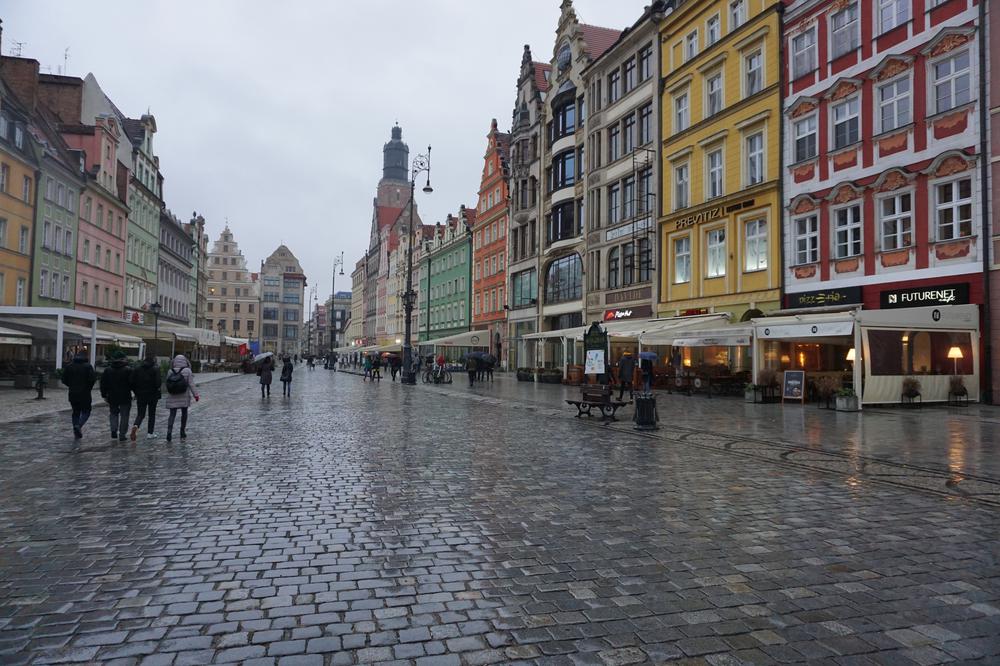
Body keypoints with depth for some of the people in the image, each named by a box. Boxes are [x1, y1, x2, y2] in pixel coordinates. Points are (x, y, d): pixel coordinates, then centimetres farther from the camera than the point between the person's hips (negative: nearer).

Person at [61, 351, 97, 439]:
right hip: (85, 393, -4)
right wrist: (89, 388, 1)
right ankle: (79, 425, -18)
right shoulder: (88, 366, -7)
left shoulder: (69, 367, 6)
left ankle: (76, 432, 10)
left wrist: (71, 386, 17)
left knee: (76, 412, 13)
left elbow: (64, 379, 3)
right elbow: (92, 379, -16)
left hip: (73, 393, 4)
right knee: (86, 412, 6)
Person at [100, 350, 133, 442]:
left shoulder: (107, 370, 2)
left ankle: (114, 430, 0)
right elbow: (132, 383, -11)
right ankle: (122, 435, 6)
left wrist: (104, 395, 12)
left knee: (113, 413, 20)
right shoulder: (128, 370, -9)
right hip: (125, 397, -3)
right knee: (124, 416, 6)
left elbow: (103, 384, 5)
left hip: (112, 397, 3)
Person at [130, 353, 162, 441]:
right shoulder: (155, 370, -9)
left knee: (140, 414, 9)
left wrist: (136, 392, 11)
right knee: (152, 414, 11)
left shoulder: (137, 369, 2)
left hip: (140, 395, 3)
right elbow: (158, 383, -17)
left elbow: (132, 382, 1)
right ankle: (150, 433, 13)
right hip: (153, 395, -2)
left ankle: (135, 426, -20)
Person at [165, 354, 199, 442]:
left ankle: (169, 431, -13)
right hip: (184, 397, -1)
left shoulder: (170, 372, -1)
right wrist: (196, 395, -4)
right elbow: (191, 384, -10)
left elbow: (167, 384, 4)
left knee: (172, 414, 4)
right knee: (184, 413, 13)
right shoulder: (187, 371, -9)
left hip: (172, 397, 1)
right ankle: (183, 433, 20)